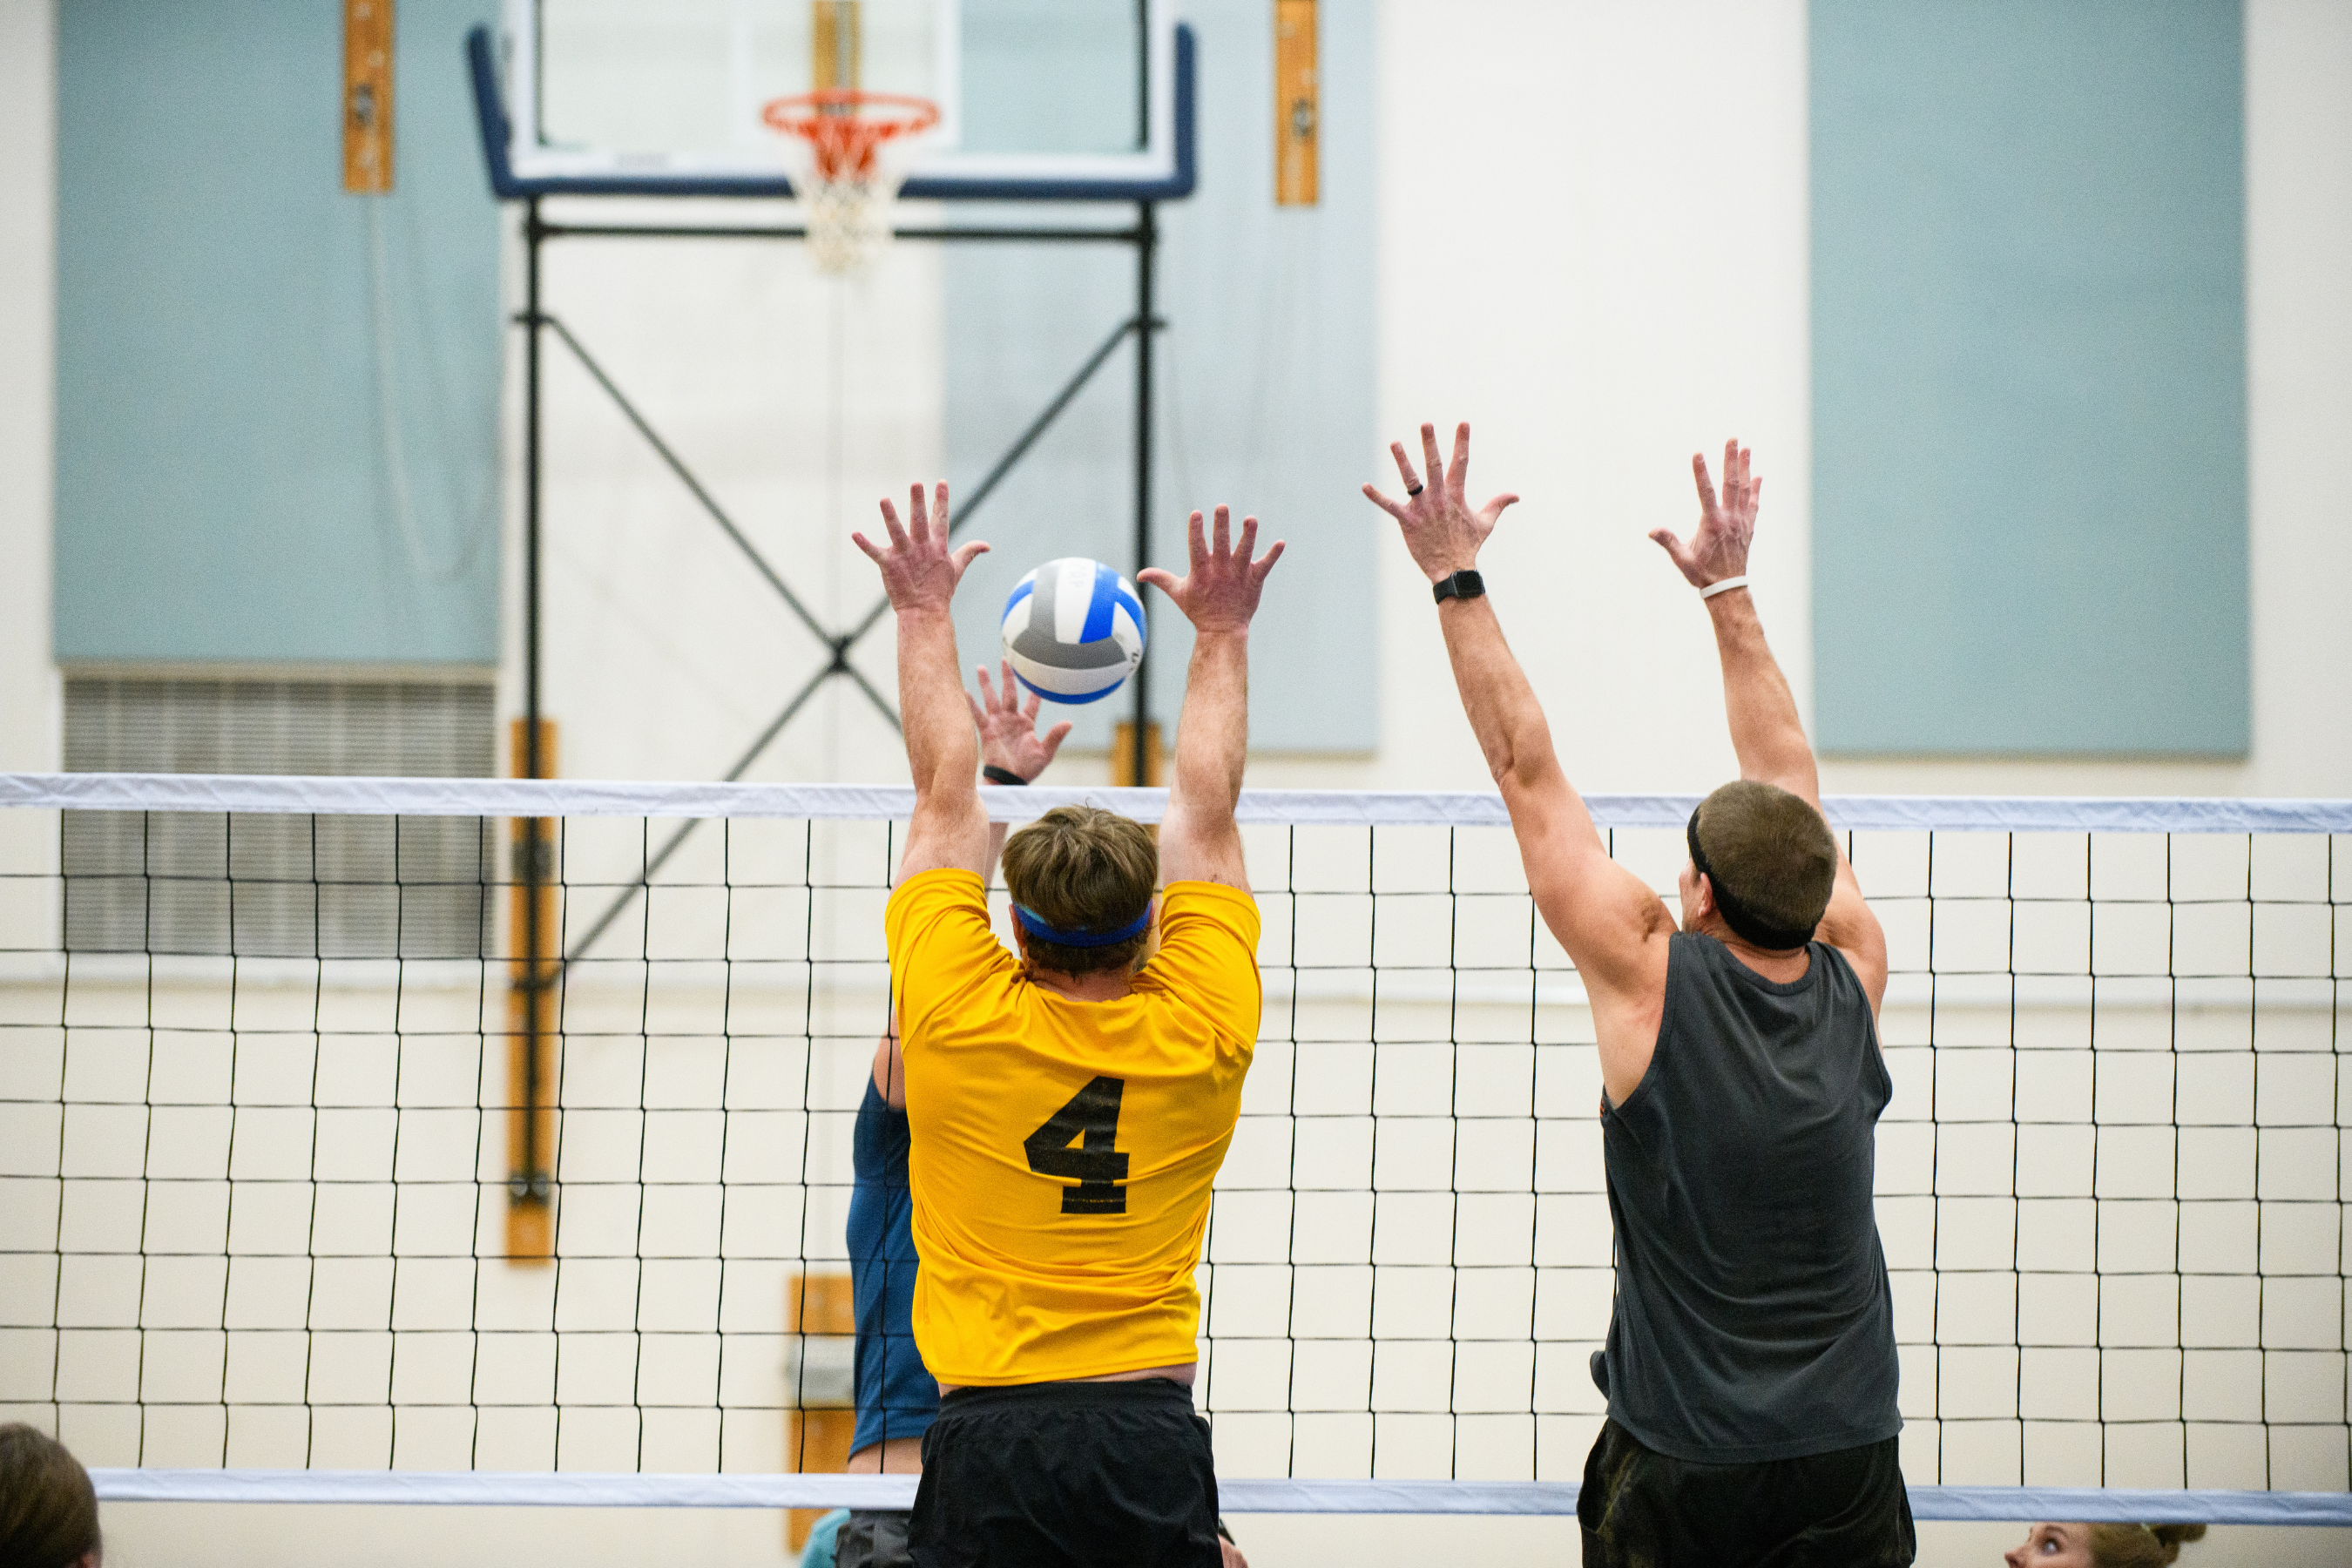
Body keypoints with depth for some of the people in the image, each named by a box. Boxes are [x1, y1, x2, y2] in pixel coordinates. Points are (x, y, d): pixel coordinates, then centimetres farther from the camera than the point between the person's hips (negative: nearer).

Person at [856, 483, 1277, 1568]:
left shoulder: (957, 1022, -1)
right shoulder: (1200, 1034, 2)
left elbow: (944, 793, 11)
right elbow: (1207, 810, 13)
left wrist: (926, 617, 21)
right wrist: (1221, 635, 24)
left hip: (989, 1440, -1)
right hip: (1152, 1438, 1)